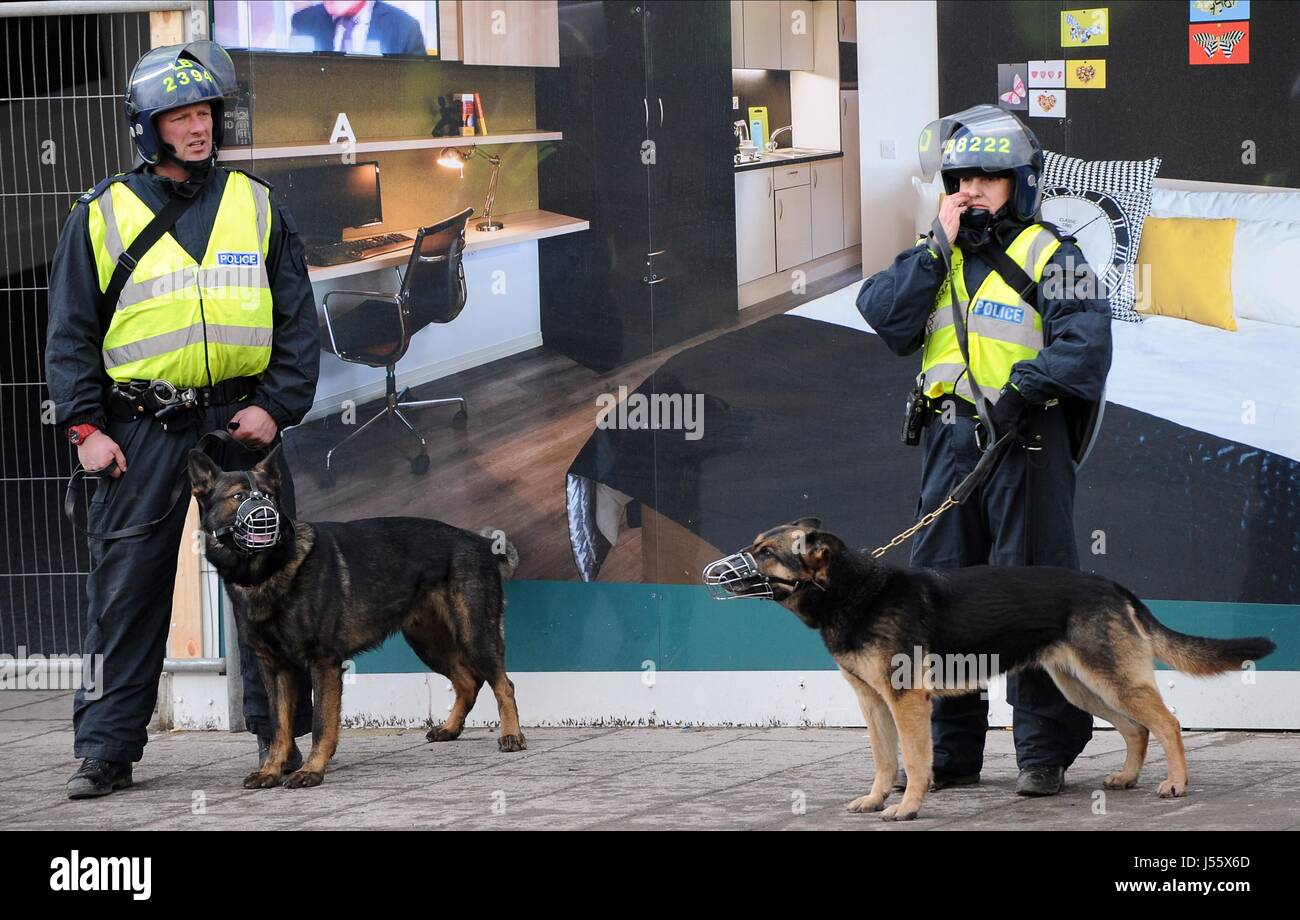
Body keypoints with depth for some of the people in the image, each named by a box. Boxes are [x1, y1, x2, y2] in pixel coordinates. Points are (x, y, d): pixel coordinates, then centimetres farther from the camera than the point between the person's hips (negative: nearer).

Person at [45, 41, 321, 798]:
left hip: (243, 422, 1)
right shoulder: (103, 216, 6)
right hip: (141, 431, -1)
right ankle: (107, 750, 3)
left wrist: (277, 407, -3)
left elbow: (299, 321, 9)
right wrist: (84, 426, -3)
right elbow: (71, 332, 7)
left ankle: (283, 735, 12)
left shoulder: (256, 207, 9)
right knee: (125, 592, -2)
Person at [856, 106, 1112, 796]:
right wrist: (936, 249, -4)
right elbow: (884, 316, 1)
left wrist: (1027, 385, -26)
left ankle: (1045, 751, 0)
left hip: (1024, 442, -5)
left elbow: (1085, 344, -13)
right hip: (948, 446, 6)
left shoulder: (1050, 257, 0)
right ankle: (951, 751, 16)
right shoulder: (936, 258, 17)